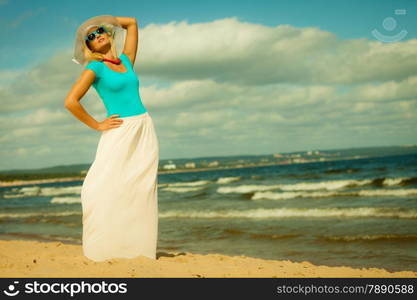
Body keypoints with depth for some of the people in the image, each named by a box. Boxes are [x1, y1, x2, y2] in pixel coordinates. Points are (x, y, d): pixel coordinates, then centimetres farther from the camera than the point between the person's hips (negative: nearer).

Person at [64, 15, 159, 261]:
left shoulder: (126, 59, 12)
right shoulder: (95, 68, -3)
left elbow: (132, 23, 23)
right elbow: (71, 102, -11)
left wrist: (104, 21, 20)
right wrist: (97, 125, -6)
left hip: (145, 131, 5)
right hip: (120, 133, -5)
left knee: (142, 190, 2)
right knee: (106, 189, -11)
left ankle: (140, 246, 7)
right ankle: (108, 248, -3)